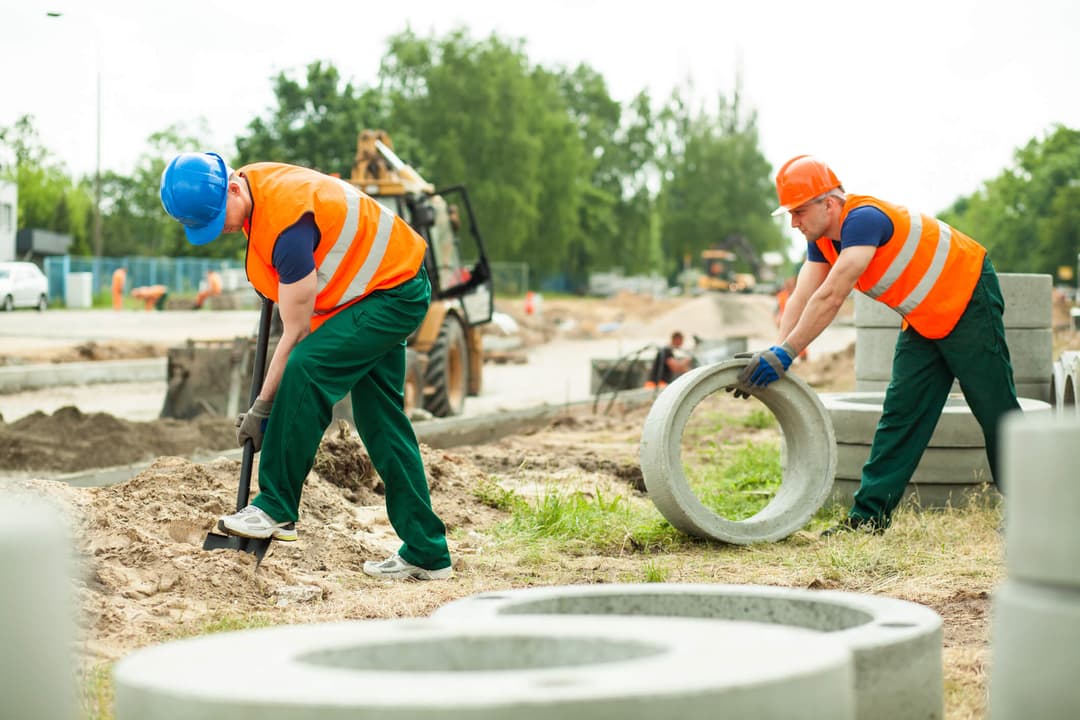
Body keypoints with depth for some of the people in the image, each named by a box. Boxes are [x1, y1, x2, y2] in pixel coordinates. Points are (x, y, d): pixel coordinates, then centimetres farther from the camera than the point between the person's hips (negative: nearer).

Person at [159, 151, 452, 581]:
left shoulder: (287, 222, -32)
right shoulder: (249, 184, -4)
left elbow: (296, 334, -26)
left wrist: (261, 410, -20)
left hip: (395, 293, -10)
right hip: (380, 290, 10)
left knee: (306, 368, -27)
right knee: (380, 420, 9)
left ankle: (275, 509, -20)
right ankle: (427, 554, 13)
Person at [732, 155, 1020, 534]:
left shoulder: (863, 219, -29)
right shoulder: (822, 239, 0)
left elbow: (830, 298, -34)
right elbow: (802, 299, -6)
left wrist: (785, 354, -35)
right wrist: (773, 353, -21)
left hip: (969, 302, -9)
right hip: (924, 321, 9)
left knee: (995, 409, -2)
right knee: (901, 413, 3)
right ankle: (869, 515, 2)